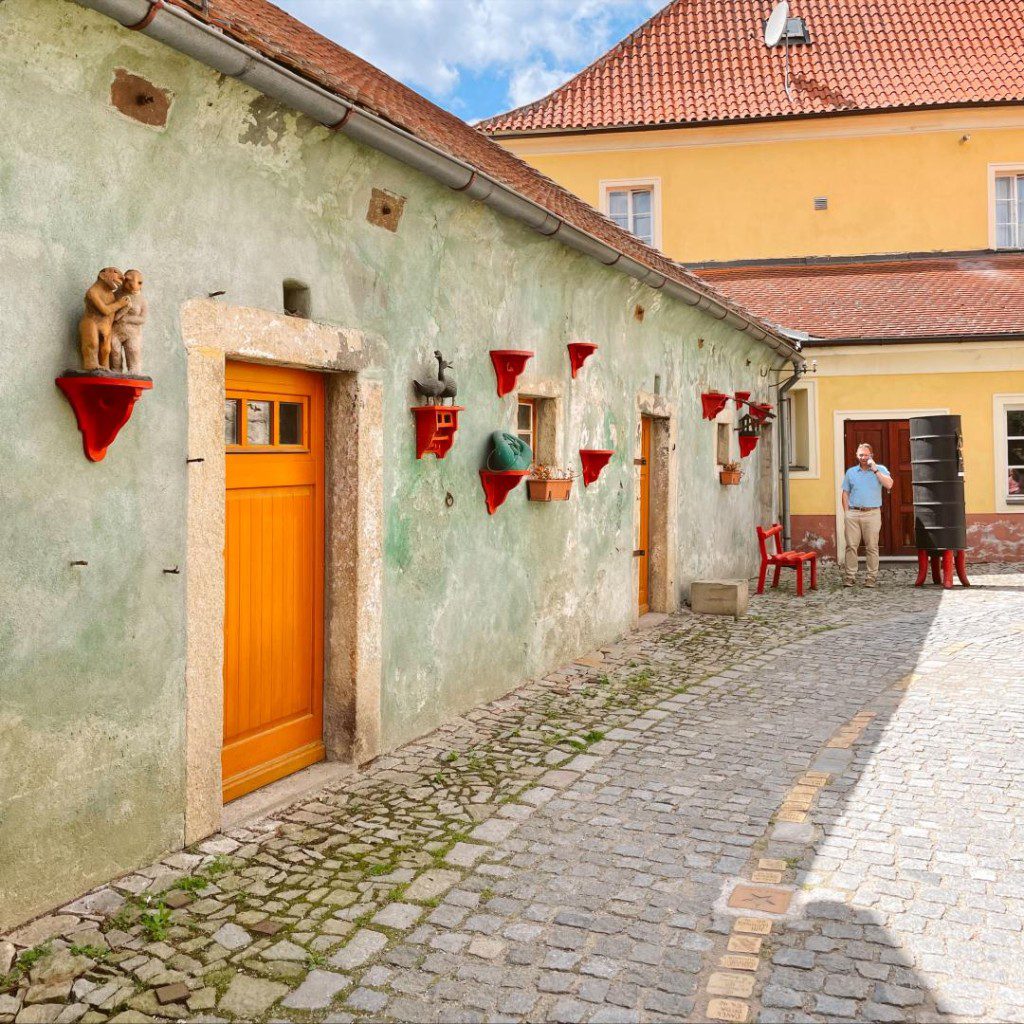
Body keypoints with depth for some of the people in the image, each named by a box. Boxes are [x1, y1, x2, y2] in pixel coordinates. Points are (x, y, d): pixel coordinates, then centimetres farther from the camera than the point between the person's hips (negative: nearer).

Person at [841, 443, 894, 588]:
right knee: (851, 546, -2)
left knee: (872, 547, 0)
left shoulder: (880, 470, 6)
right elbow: (845, 493, 15)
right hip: (853, 513, 2)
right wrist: (846, 512, 5)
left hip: (872, 514, -2)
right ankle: (849, 577, 2)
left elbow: (889, 485, -11)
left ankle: (872, 577, 4)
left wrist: (875, 470, -12)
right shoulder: (851, 472, 14)